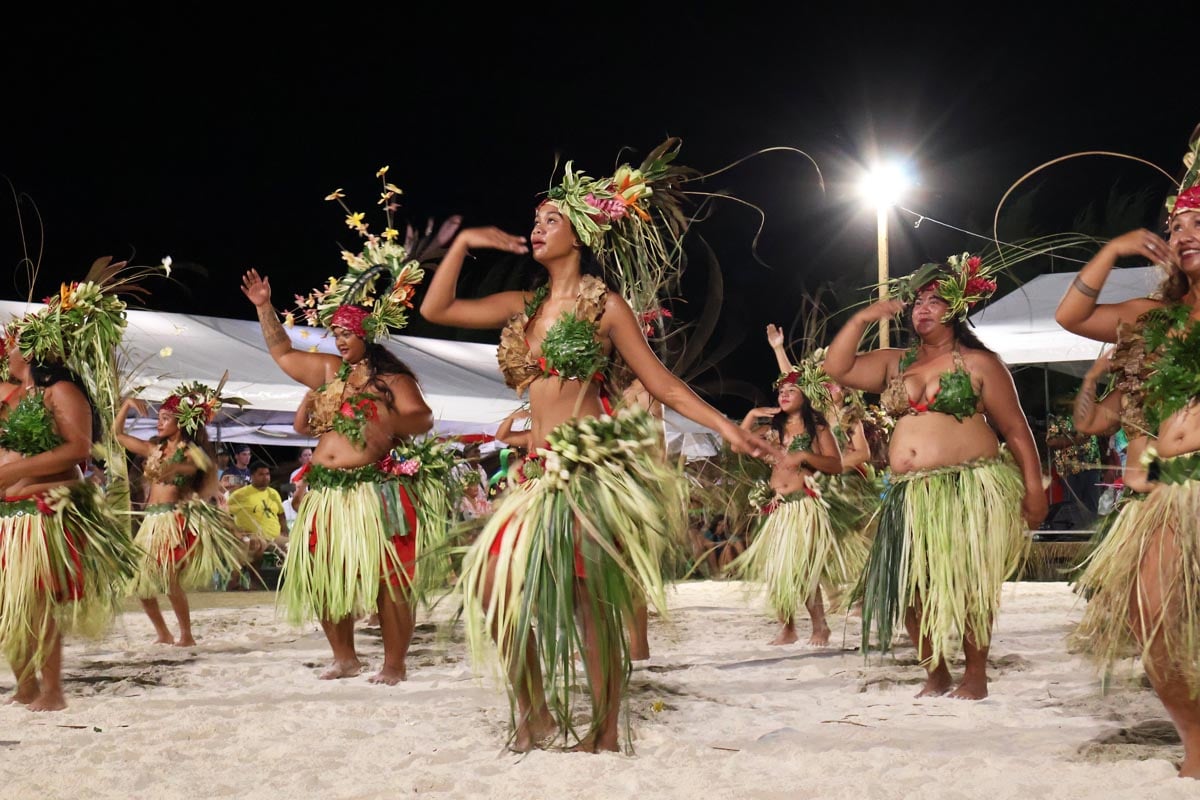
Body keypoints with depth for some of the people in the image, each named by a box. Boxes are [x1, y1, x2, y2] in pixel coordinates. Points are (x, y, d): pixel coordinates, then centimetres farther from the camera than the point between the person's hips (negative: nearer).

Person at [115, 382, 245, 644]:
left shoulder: (191, 452, -2)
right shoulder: (154, 449, 15)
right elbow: (118, 434, 22)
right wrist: (126, 404, 11)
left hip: (175, 521, -7)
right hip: (151, 520, 7)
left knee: (169, 579, -16)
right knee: (140, 580, 4)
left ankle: (187, 635, -3)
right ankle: (163, 633, 18)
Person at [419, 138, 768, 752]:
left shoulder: (604, 305, 1)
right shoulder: (523, 306, 16)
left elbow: (663, 385, 0)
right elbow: (435, 309, 14)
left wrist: (726, 427, -10)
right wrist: (465, 243, 10)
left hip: (591, 466, -6)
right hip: (541, 472, 6)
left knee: (592, 604, -6)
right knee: (493, 583, -2)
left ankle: (605, 731, 6)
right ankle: (535, 713, 14)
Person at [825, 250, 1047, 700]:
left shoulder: (978, 363, 2)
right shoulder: (895, 363, 16)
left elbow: (1016, 430, 1)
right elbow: (837, 368, 8)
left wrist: (1033, 487, -6)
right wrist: (863, 319, 2)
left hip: (969, 490, -5)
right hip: (909, 495, 5)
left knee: (967, 585, -4)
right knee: (913, 587, 2)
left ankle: (976, 675, 8)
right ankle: (935, 674, 16)